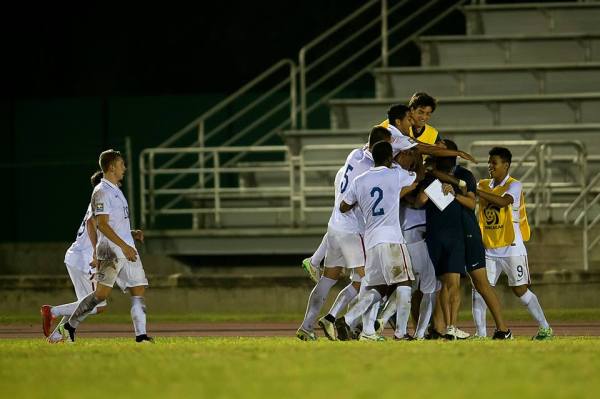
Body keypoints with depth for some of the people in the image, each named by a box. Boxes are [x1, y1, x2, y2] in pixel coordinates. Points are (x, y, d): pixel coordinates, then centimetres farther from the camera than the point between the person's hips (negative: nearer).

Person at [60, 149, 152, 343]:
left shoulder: (115, 191, 21)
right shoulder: (102, 192, -9)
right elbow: (102, 224, -17)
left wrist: (132, 233, 13)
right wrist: (124, 246, -20)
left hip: (127, 250, 9)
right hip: (112, 251, -9)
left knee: (139, 290, 1)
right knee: (102, 293, -12)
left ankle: (141, 335, -3)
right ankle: (70, 326, -1)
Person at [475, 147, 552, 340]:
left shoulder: (514, 185, -8)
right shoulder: (483, 185, 10)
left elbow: (503, 201, -27)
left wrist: (476, 192, -30)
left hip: (511, 248, -5)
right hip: (488, 249, 5)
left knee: (520, 290, -3)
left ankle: (545, 328, 8)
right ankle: (480, 333, 1)